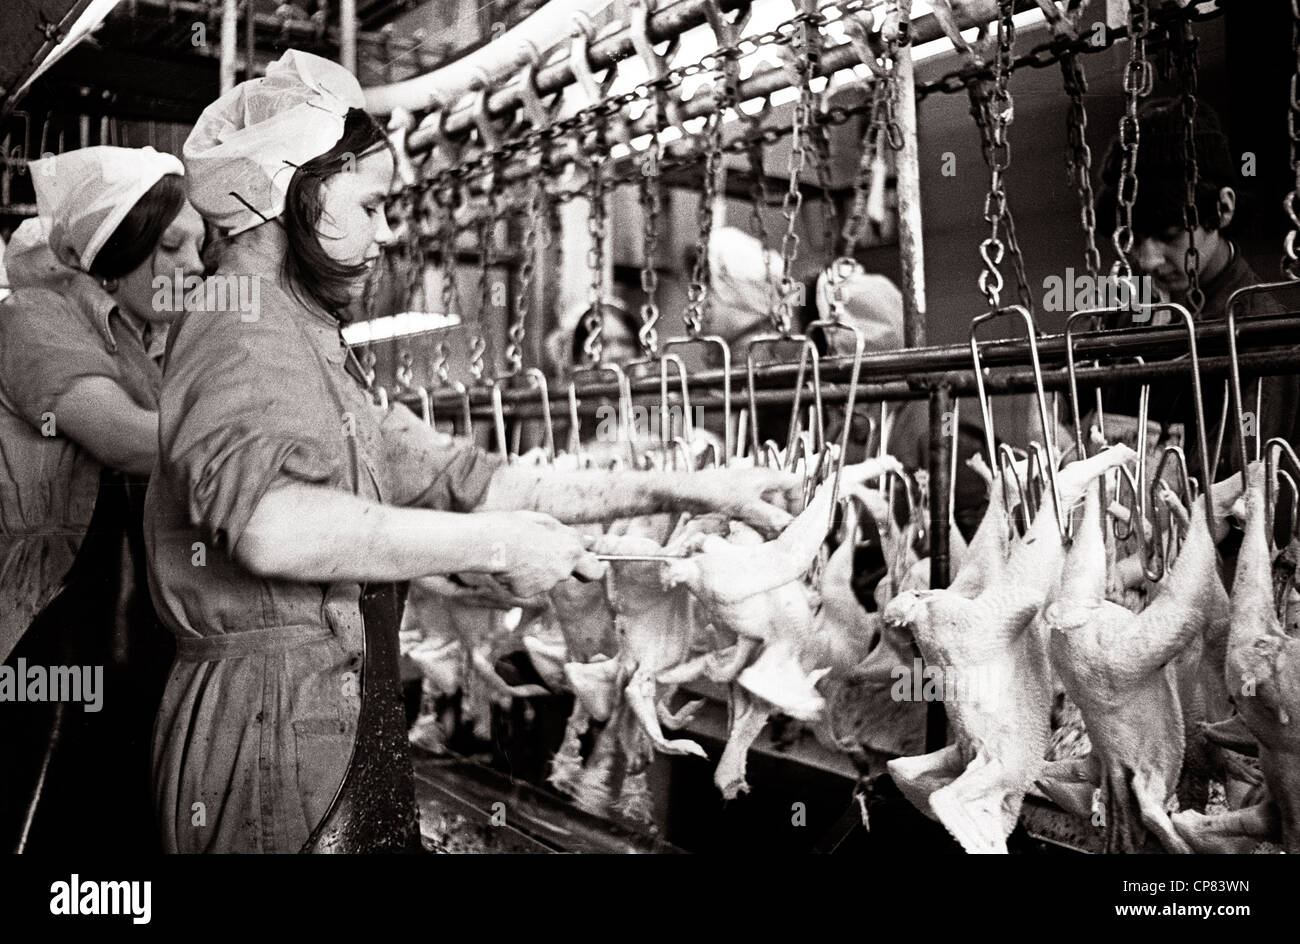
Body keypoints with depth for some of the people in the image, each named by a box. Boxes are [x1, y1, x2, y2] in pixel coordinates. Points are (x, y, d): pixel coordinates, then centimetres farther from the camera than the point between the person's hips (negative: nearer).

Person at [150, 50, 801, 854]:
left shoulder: (307, 344, 19)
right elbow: (270, 524, -34)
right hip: (275, 720, -9)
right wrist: (492, 543, -23)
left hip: (340, 719, 9)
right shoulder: (242, 335, -13)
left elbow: (456, 475, 12)